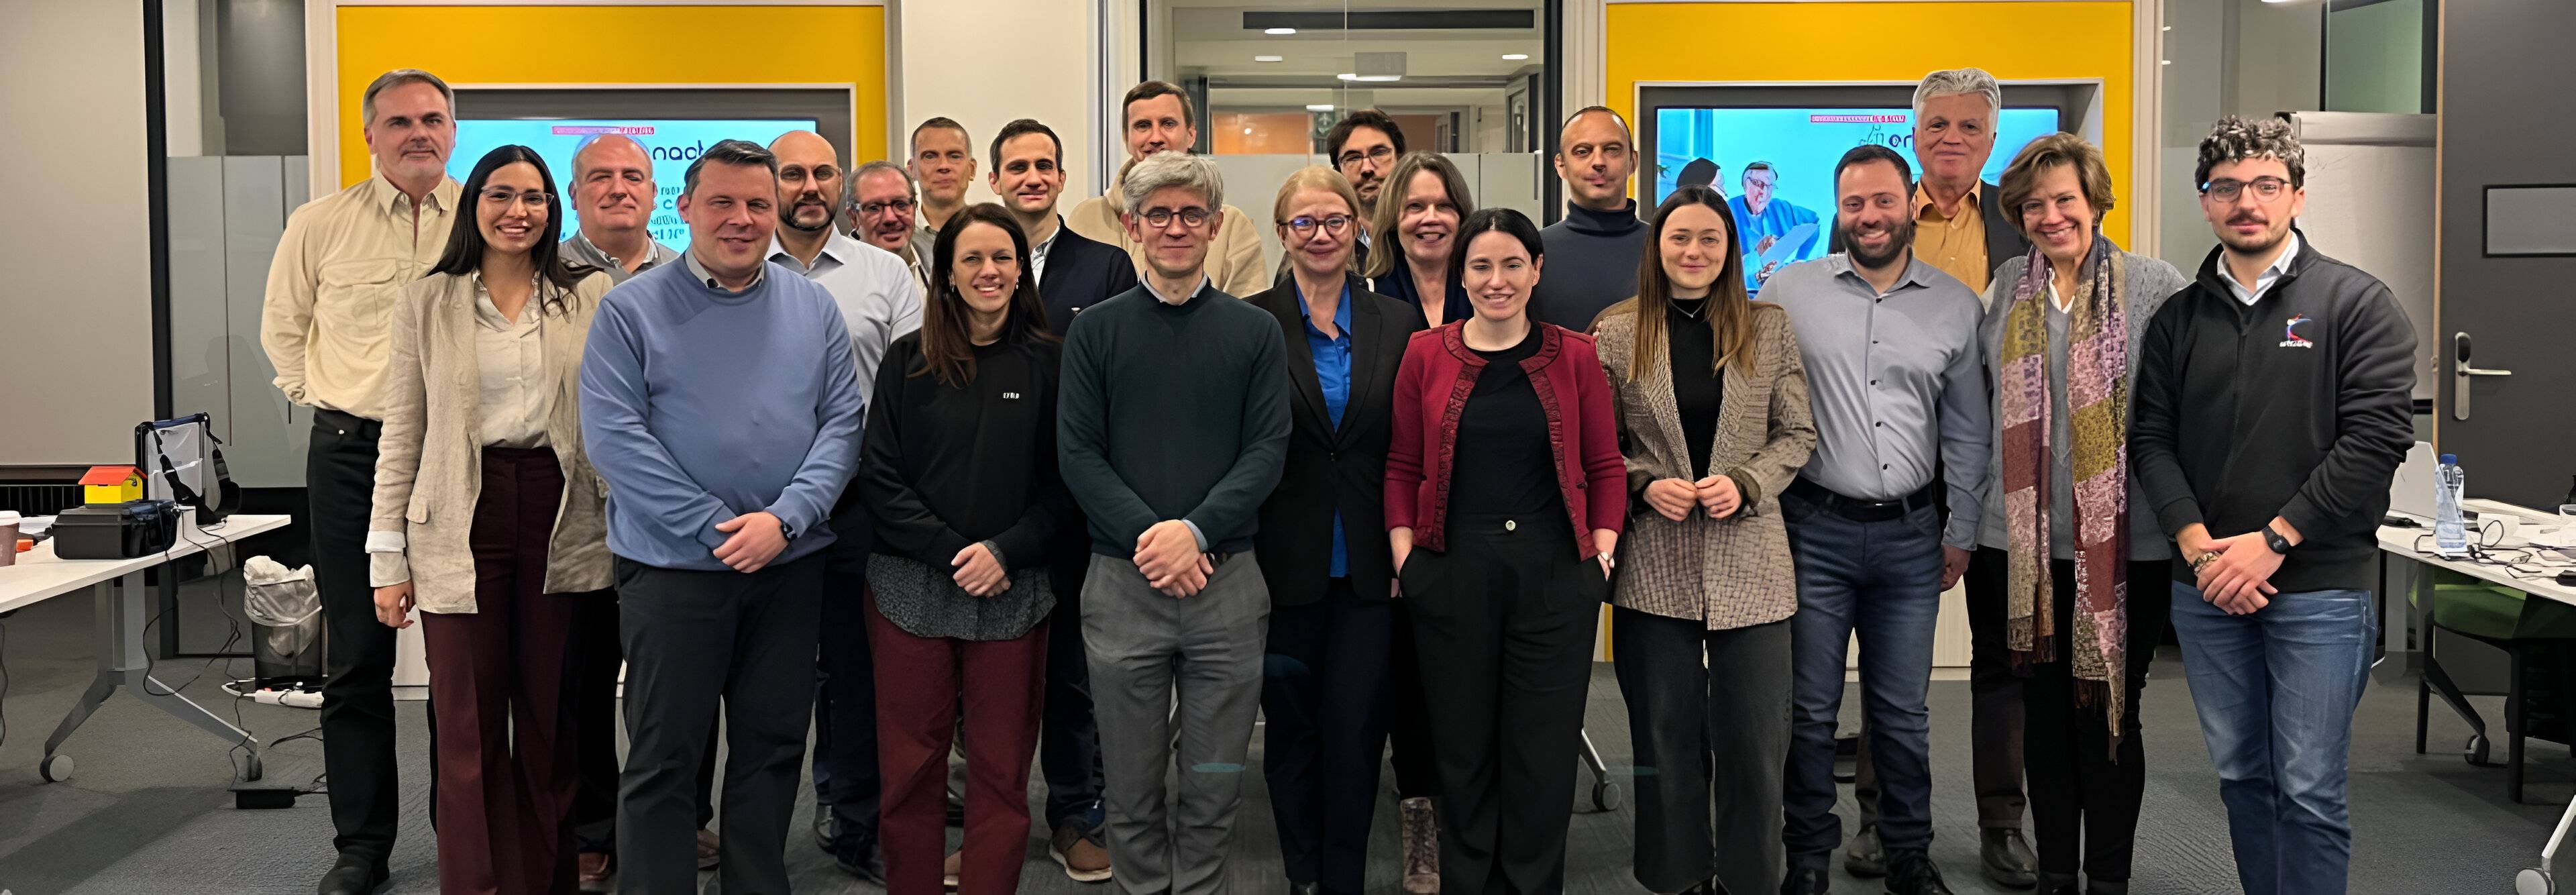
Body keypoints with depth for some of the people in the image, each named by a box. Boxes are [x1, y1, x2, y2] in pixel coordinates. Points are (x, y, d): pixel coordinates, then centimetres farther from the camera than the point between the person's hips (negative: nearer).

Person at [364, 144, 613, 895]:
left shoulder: (590, 296, 6)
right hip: (461, 528, -1)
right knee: (469, 728, 0)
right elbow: (401, 437, 5)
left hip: (562, 523, 1)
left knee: (549, 721, 9)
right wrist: (387, 559, 2)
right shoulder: (427, 301, 5)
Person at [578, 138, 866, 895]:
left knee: (773, 749, 12)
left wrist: (785, 519, -13)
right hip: (673, 568, -3)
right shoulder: (632, 309, -3)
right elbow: (613, 435, -11)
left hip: (791, 566, 3)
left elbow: (842, 422, 2)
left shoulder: (814, 308, 6)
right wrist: (717, 530, -15)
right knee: (663, 759, 4)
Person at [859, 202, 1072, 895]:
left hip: (1013, 593, 0)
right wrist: (952, 550, -11)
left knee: (1001, 772, 5)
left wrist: (1005, 551, -13)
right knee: (912, 768, 6)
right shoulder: (909, 360, 4)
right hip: (912, 587, 0)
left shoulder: (1048, 363, 3)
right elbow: (878, 474, -1)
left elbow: (1063, 481, 1)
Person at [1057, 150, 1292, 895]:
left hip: (1227, 577, 0)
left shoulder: (1255, 332, 5)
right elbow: (1077, 452, -2)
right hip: (1122, 581, 0)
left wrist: (1196, 531, -16)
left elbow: (1267, 450, -2)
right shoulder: (1097, 330, 4)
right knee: (1132, 784, 9)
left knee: (1214, 784, 8)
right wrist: (1146, 535, -15)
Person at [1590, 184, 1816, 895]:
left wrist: (1745, 483, -10)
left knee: (1753, 740, 5)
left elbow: (1797, 433, 6)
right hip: (1655, 567, 0)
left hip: (1749, 564, 0)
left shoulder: (1768, 329, 4)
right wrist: (1645, 485, -12)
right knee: (1667, 738, 9)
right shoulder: (1616, 334, 2)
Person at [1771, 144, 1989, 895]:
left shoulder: (1957, 306, 6)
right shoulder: (1790, 290, 0)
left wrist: (1961, 534, 10)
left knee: (1902, 712, 10)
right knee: (1810, 708, 6)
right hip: (1814, 529, -1)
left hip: (1910, 535, 2)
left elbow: (1966, 433, 11)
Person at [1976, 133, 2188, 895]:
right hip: (2025, 540, 3)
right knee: (2044, 709, 12)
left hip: (2127, 544, -3)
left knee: (2109, 710, 4)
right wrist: (1970, 524, 14)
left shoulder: (2156, 288, -3)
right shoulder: (2007, 291, 8)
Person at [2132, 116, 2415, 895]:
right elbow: (2152, 440, 4)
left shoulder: (2358, 304, -2)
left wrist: (2271, 542, -15)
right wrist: (2200, 546, -10)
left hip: (2319, 586, -4)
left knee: (2309, 792, -1)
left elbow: (2378, 436, -10)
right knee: (2241, 776, 12)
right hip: (2206, 588, 4)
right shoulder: (2179, 318, 10)